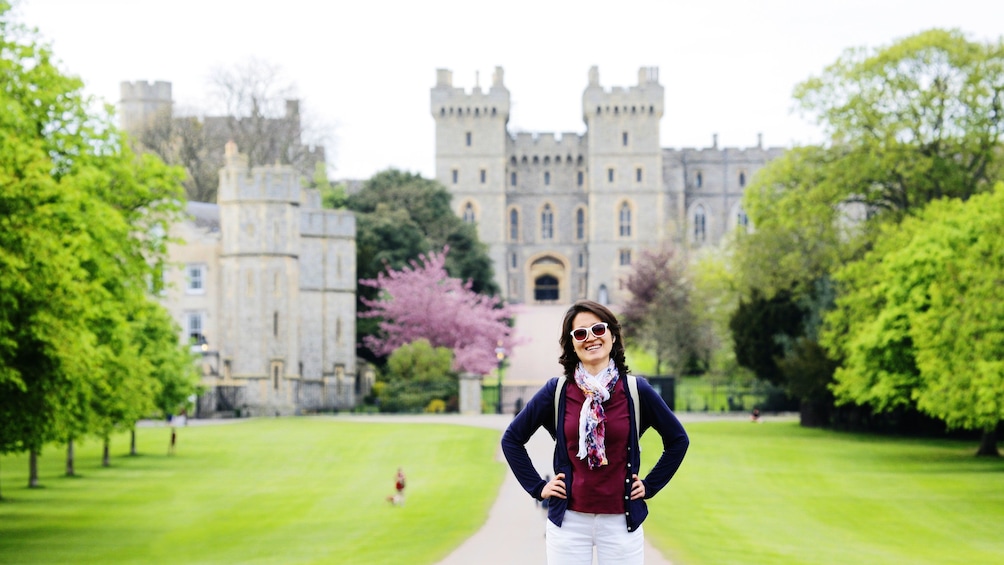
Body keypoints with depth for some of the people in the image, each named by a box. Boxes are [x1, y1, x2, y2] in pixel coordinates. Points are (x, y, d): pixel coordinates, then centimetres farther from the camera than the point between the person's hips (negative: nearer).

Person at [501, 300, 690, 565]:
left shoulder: (636, 390, -1)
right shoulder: (557, 391, -1)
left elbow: (678, 440, 11)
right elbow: (512, 439, 9)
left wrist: (650, 486, 6)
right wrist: (537, 487, 3)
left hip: (621, 520, 0)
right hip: (568, 520, 0)